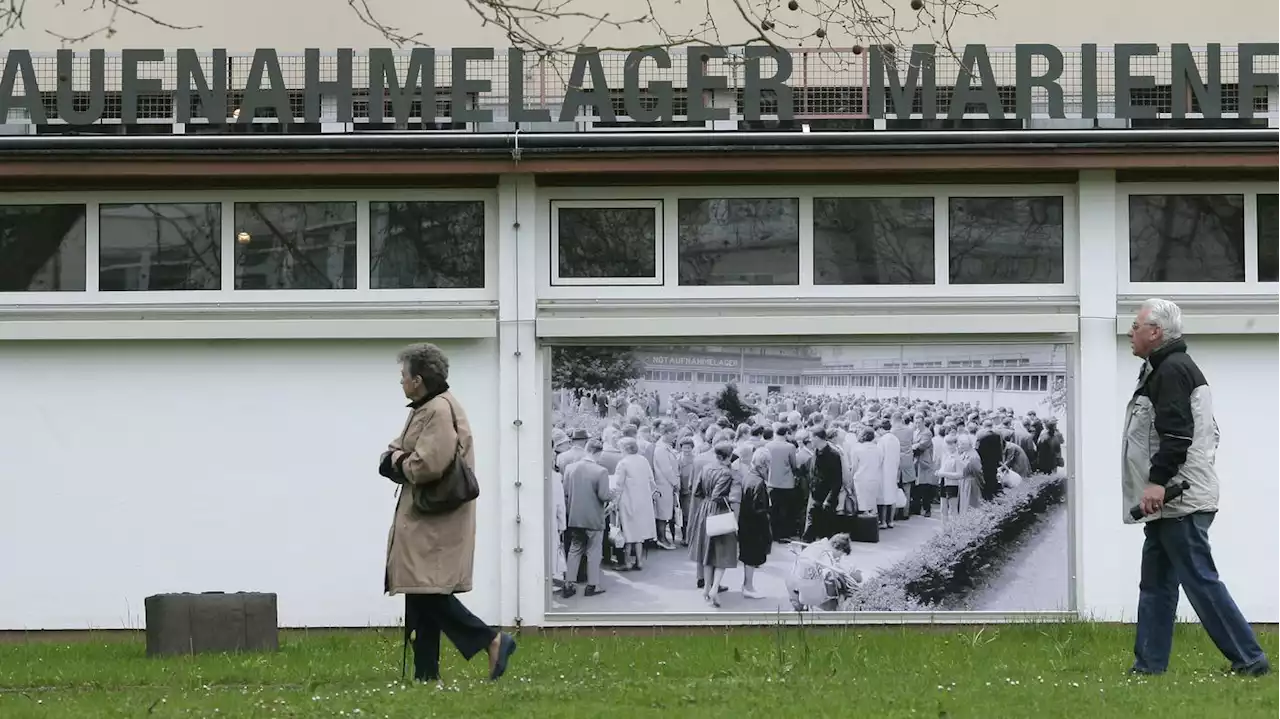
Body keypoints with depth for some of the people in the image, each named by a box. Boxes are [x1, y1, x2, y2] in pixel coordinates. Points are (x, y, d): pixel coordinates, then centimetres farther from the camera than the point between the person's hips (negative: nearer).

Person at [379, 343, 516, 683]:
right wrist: (399, 459, -5)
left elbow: (429, 465, -26)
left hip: (436, 521, -10)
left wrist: (399, 463, -6)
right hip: (421, 521, 10)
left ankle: (492, 641, -9)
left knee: (428, 594, -12)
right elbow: (389, 460, 19)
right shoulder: (422, 410, 16)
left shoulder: (440, 411, -17)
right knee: (420, 595, 10)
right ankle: (426, 673, 12)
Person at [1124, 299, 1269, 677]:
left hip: (1179, 502, -11)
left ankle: (1249, 658, -9)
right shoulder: (1166, 369, 20)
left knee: (1200, 580, -10)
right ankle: (1149, 665, 12)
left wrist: (1157, 481, -25)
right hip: (1169, 502, 11)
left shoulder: (1171, 370, -13)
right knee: (1155, 585, 11)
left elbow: (1176, 434, -23)